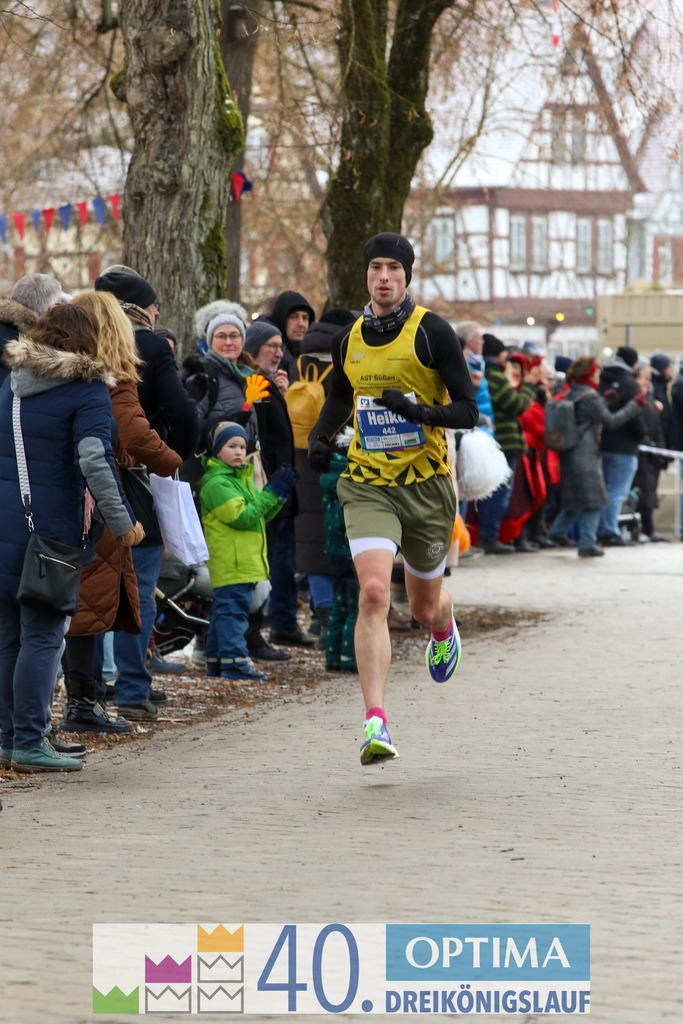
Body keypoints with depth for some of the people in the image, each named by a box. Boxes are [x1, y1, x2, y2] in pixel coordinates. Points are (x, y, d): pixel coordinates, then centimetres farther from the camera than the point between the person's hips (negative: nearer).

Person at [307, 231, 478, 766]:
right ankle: (375, 723, -23)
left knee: (425, 606, 14)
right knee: (373, 593, -19)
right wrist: (320, 437, 6)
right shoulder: (349, 339, 6)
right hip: (368, 486, 1)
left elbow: (468, 411, -7)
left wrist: (422, 411, -25)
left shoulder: (432, 331, -7)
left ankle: (444, 628, 55)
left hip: (427, 485, -1)